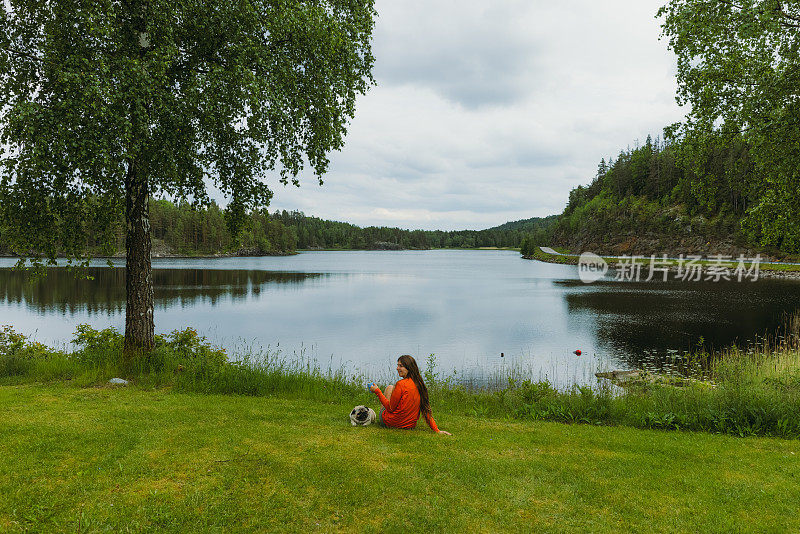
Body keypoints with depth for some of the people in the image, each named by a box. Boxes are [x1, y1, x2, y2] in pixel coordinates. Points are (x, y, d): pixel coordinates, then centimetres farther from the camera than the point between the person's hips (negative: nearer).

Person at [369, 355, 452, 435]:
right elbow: (426, 409, -2)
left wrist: (377, 391, -6)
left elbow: (390, 408, -15)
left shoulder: (401, 384, -23)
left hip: (393, 423, -6)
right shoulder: (419, 384, -3)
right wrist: (436, 430, 1)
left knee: (389, 388, 14)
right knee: (391, 388, 23)